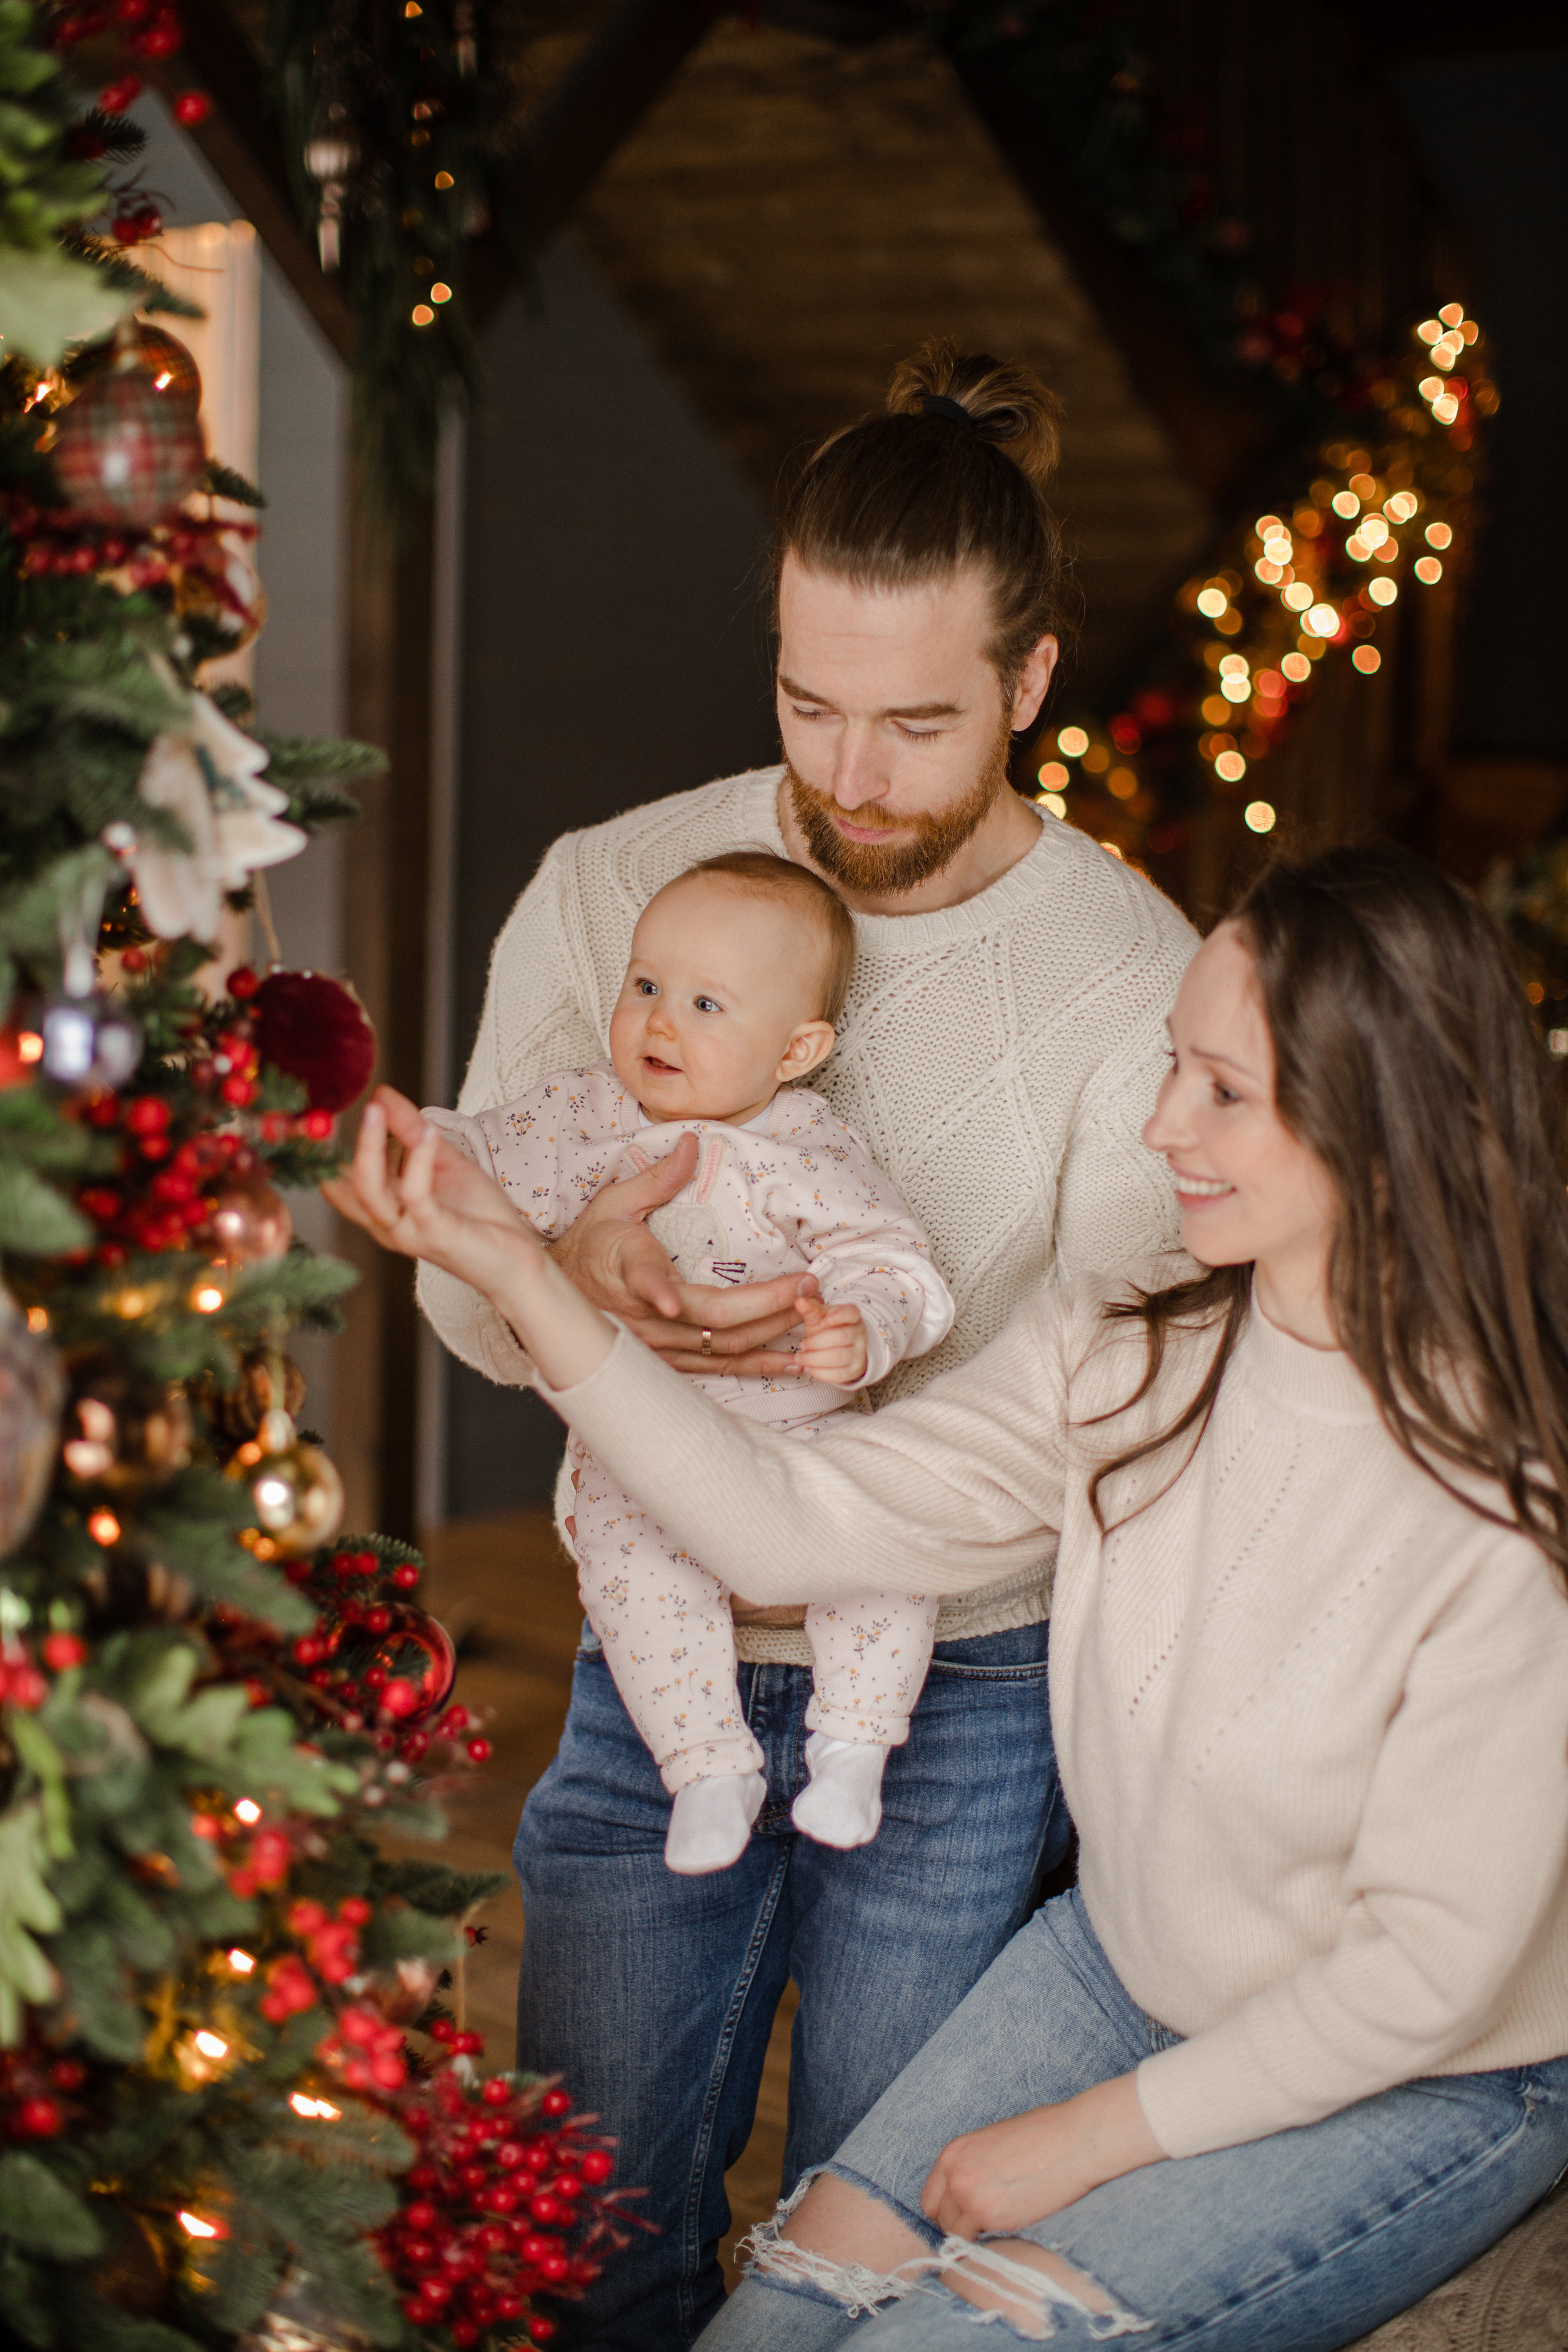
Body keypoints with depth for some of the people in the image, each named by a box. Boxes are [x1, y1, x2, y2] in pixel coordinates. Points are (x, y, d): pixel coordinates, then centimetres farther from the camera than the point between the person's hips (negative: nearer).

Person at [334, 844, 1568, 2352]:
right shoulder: (1123, 1351, -11)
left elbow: (1430, 1970, -21)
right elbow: (794, 1527, -12)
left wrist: (1088, 2136, -13)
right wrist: (521, 1280, -21)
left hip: (1436, 2085, -5)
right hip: (1124, 1964, 5)